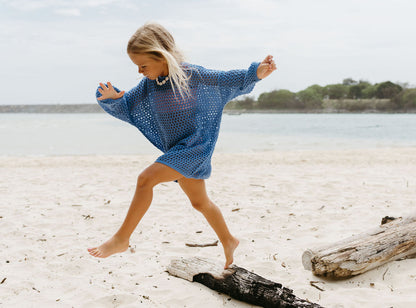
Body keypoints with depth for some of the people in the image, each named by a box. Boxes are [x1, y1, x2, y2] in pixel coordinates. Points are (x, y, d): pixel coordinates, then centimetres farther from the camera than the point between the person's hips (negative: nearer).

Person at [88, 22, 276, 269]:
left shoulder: (190, 74, -15)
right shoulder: (149, 84, 2)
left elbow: (227, 79, -9)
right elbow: (125, 107, 5)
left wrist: (256, 73, -23)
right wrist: (111, 97, -17)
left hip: (195, 147, -8)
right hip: (176, 151, 8)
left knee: (146, 179, -22)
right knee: (200, 202, 20)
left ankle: (121, 239, -13)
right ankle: (228, 241, 41)